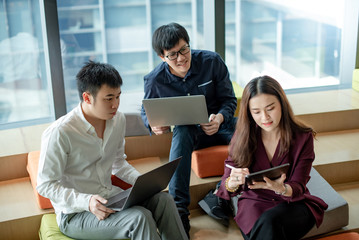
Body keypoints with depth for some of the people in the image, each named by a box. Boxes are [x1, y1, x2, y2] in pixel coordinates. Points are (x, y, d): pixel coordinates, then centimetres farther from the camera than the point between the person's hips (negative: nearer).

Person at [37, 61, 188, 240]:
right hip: (75, 214, -6)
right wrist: (87, 202, -29)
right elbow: (45, 185, -16)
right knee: (140, 218, -28)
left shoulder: (118, 120, 3)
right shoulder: (59, 133, -20)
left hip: (110, 199, 7)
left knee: (163, 200, -16)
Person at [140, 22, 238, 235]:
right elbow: (146, 111, 7)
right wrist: (153, 124, -18)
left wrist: (220, 118, -28)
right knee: (181, 132, -38)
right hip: (190, 131, -1)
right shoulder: (155, 80, -10)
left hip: (219, 122, 1)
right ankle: (179, 208, -38)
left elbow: (229, 100, -5)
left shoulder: (212, 61, -12)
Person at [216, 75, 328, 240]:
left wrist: (281, 188, -33)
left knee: (270, 221, -34)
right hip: (254, 201, 1)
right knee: (267, 226, -33)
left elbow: (298, 188, -8)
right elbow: (226, 186, -6)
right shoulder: (242, 137, -3)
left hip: (293, 203, 0)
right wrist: (232, 182, -32)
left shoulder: (303, 137, -6)